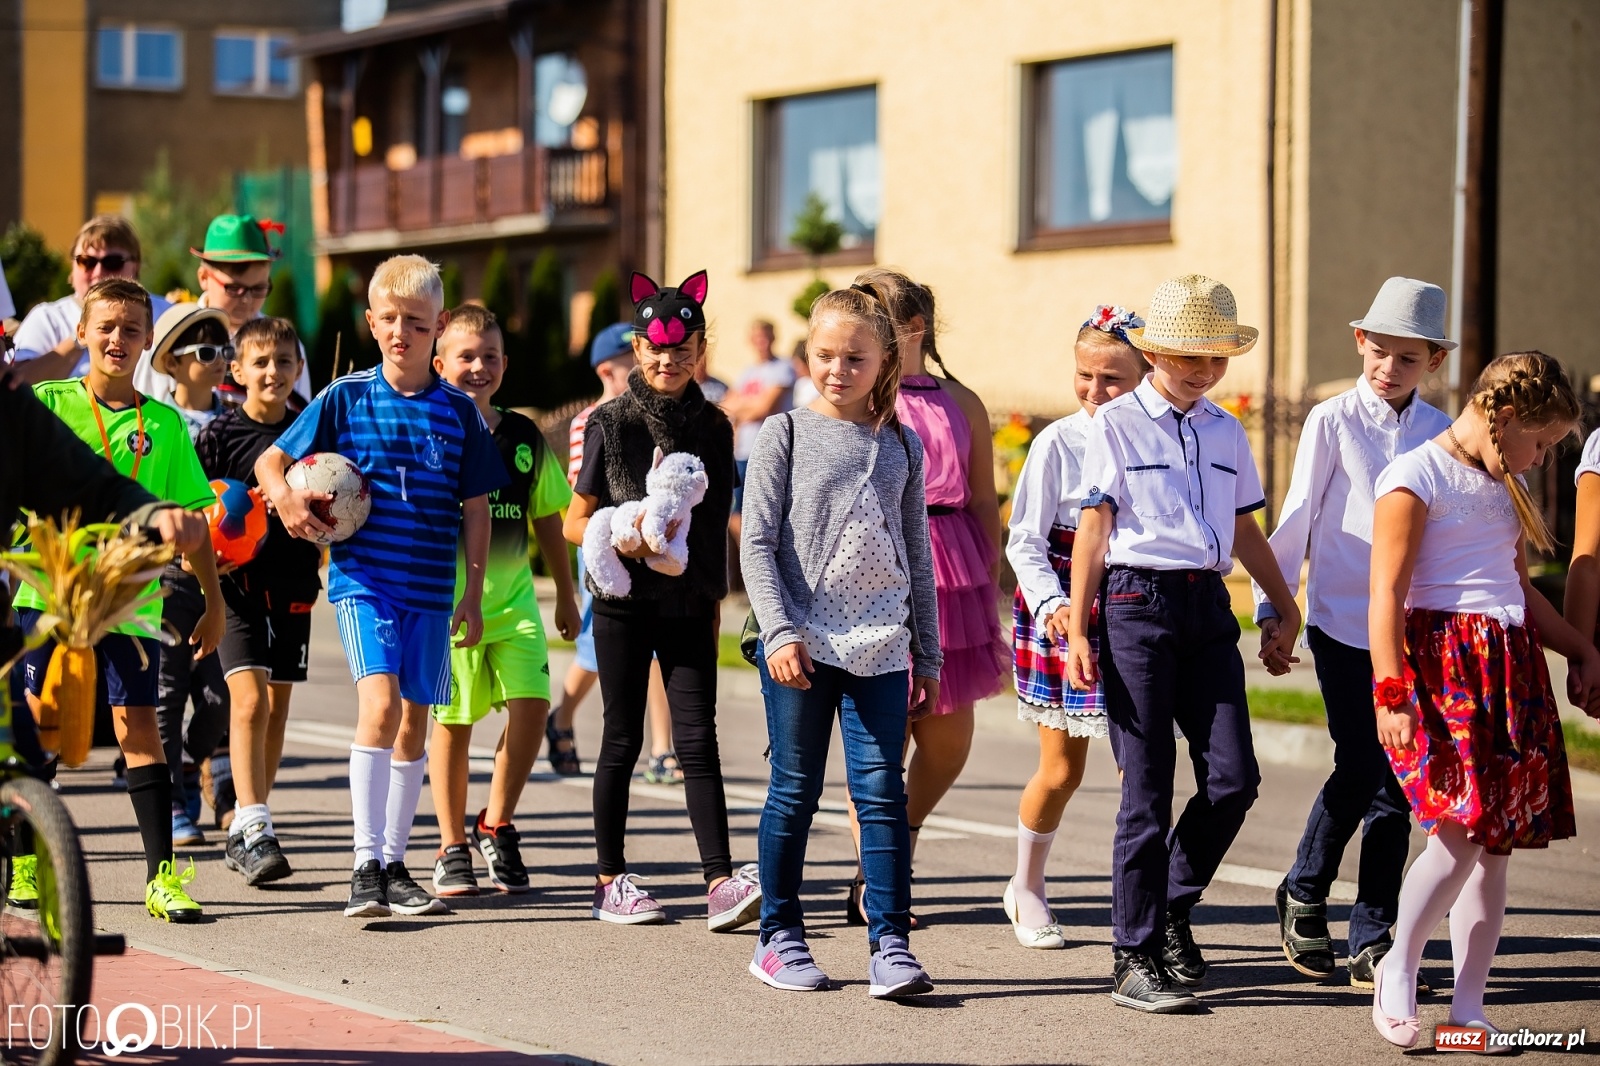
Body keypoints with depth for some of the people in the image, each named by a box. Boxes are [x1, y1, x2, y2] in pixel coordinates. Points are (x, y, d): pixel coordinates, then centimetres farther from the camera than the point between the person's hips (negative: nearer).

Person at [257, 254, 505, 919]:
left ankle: (394, 864, 22)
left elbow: (475, 508, 9)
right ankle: (366, 865, -19)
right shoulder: (345, 399, 1)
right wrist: (284, 498, -15)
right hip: (362, 579, -3)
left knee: (414, 724, 9)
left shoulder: (458, 411, 5)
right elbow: (271, 459, 7)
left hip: (431, 590, 3)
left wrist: (473, 594, 5)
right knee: (380, 703, -21)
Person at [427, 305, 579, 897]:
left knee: (530, 704, -10)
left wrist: (566, 596, 20)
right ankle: (452, 848, 18)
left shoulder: (524, 437, 8)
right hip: (446, 599, -3)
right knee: (453, 722, 3)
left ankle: (496, 826, 10)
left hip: (514, 598, 3)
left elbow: (546, 519, 17)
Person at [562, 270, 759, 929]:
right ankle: (611, 881, 15)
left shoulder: (714, 428, 7)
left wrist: (716, 600, 15)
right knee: (623, 739, 5)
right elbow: (575, 522, 0)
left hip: (689, 604, 2)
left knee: (698, 739, -5)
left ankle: (720, 884, -11)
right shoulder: (611, 424, -2)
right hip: (624, 600, -2)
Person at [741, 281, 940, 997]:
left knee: (881, 791, -5)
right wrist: (779, 631, -14)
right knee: (794, 792, 4)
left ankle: (890, 943, -2)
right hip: (801, 645, -2)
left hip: (880, 647, 2)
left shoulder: (901, 445, 10)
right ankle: (779, 937, 16)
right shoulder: (786, 436, 2)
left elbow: (918, 554, 15)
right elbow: (758, 543, -3)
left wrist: (929, 654, 14)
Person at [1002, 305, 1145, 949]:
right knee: (1061, 770, 6)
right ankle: (1026, 889, 29)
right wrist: (1052, 604, -22)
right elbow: (1025, 543, -7)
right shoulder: (1057, 443, -7)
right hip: (1063, 614, -2)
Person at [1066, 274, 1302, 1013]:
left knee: (1233, 778, -3)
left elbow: (1245, 529, 22)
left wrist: (1286, 612, 23)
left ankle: (1173, 908, 19)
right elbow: (1093, 527, -2)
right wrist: (1077, 632, -6)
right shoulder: (1116, 424, 1)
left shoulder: (1227, 432, 15)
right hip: (1138, 600, -5)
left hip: (1208, 607, 5)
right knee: (1148, 788, -5)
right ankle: (1135, 958, 3)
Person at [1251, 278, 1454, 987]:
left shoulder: (1441, 433, 8)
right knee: (1361, 772, -7)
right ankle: (1303, 894, 18)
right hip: (1344, 622, -3)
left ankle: (1374, 940, 9)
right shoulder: (1333, 421, -1)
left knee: (1396, 783, 2)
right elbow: (1298, 517, 2)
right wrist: (1272, 603, 1)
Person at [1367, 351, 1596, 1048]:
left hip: (1510, 670, 8)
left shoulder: (1506, 488, 20)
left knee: (1496, 840, 3)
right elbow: (1387, 592, -12)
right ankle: (1398, 970, 3)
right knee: (1463, 830, -18)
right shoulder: (1417, 477, -6)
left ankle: (1468, 1008, 8)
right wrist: (1391, 693, -19)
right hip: (1441, 661, -8)